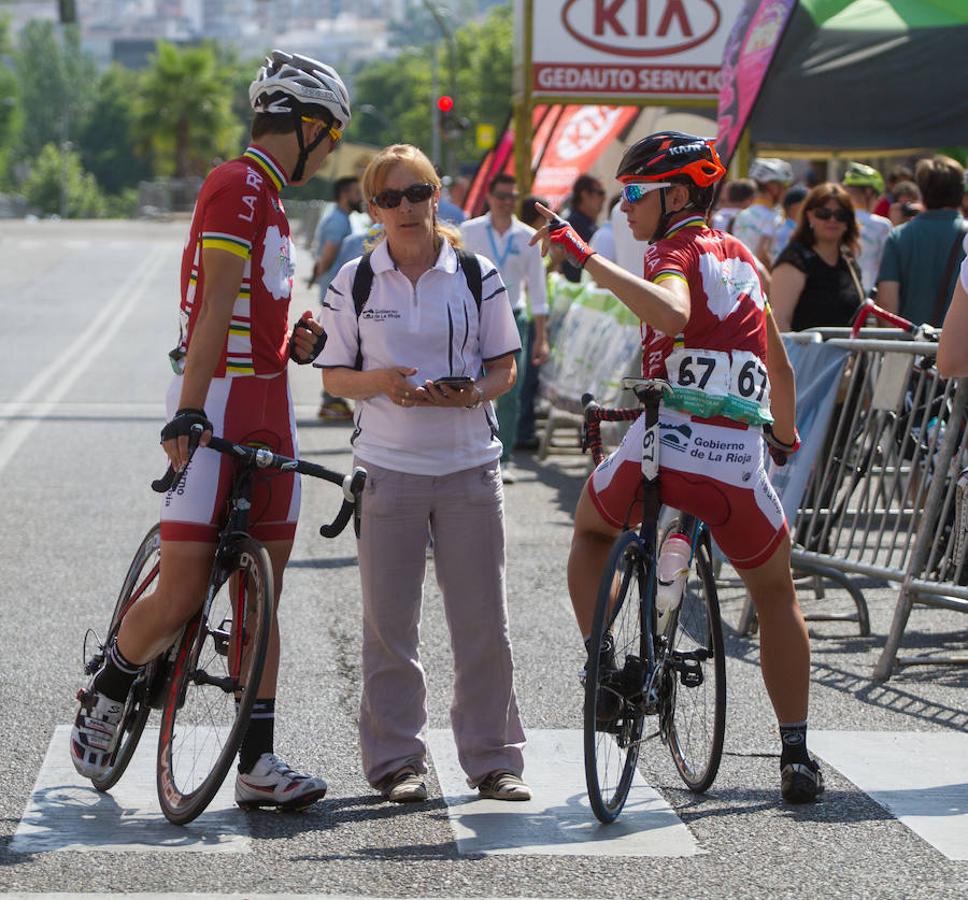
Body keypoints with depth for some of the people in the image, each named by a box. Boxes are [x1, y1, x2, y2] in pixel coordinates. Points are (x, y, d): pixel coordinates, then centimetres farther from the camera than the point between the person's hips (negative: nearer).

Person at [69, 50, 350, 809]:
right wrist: (189, 411, -28)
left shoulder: (268, 199, 18)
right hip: (216, 405, -10)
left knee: (261, 594, 6)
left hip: (268, 407, 10)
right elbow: (215, 308, -22)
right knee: (183, 592, -9)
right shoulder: (235, 187, -12)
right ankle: (102, 702, 16)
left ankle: (258, 763, 8)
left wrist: (297, 340, 8)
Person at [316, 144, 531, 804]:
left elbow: (506, 366, 6)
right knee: (390, 626, 3)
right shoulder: (354, 283, 2)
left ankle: (494, 757, 13)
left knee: (484, 623, 2)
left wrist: (472, 393, -16)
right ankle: (396, 760, 13)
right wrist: (379, 383, -17)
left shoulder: (477, 275, 2)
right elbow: (333, 375, 4)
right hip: (388, 470, 0)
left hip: (470, 466, 0)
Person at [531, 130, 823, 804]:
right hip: (740, 462, 4)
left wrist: (587, 258, -22)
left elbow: (672, 314, -25)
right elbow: (780, 366, 30)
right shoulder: (743, 258, 19)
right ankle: (797, 757, 17)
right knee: (777, 597, 23)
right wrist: (787, 434, 47)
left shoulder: (676, 250, 0)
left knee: (590, 533, 29)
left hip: (664, 446, -4)